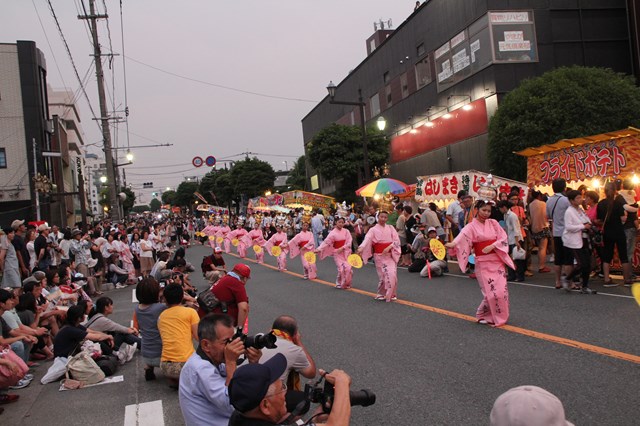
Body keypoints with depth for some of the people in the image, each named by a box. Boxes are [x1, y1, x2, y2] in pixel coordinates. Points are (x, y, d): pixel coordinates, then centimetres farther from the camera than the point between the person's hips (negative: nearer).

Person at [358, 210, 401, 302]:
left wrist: (389, 247, -16)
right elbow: (367, 239, -18)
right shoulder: (373, 229, -2)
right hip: (379, 256, -2)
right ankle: (381, 294, 16)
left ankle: (391, 294, 7)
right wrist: (361, 248, -36)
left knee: (392, 274, -9)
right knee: (383, 275, -4)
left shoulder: (391, 228, 7)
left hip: (390, 255, 2)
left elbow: (396, 240, 0)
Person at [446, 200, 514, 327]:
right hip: (483, 263, -3)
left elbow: (503, 238, 1)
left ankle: (500, 315, 21)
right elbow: (462, 236, -25)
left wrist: (492, 246, -17)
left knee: (502, 291, 0)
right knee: (491, 292, -9)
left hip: (497, 260, 4)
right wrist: (453, 244, -46)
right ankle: (483, 315, 14)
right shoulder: (471, 227, -6)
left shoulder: (493, 223, 7)